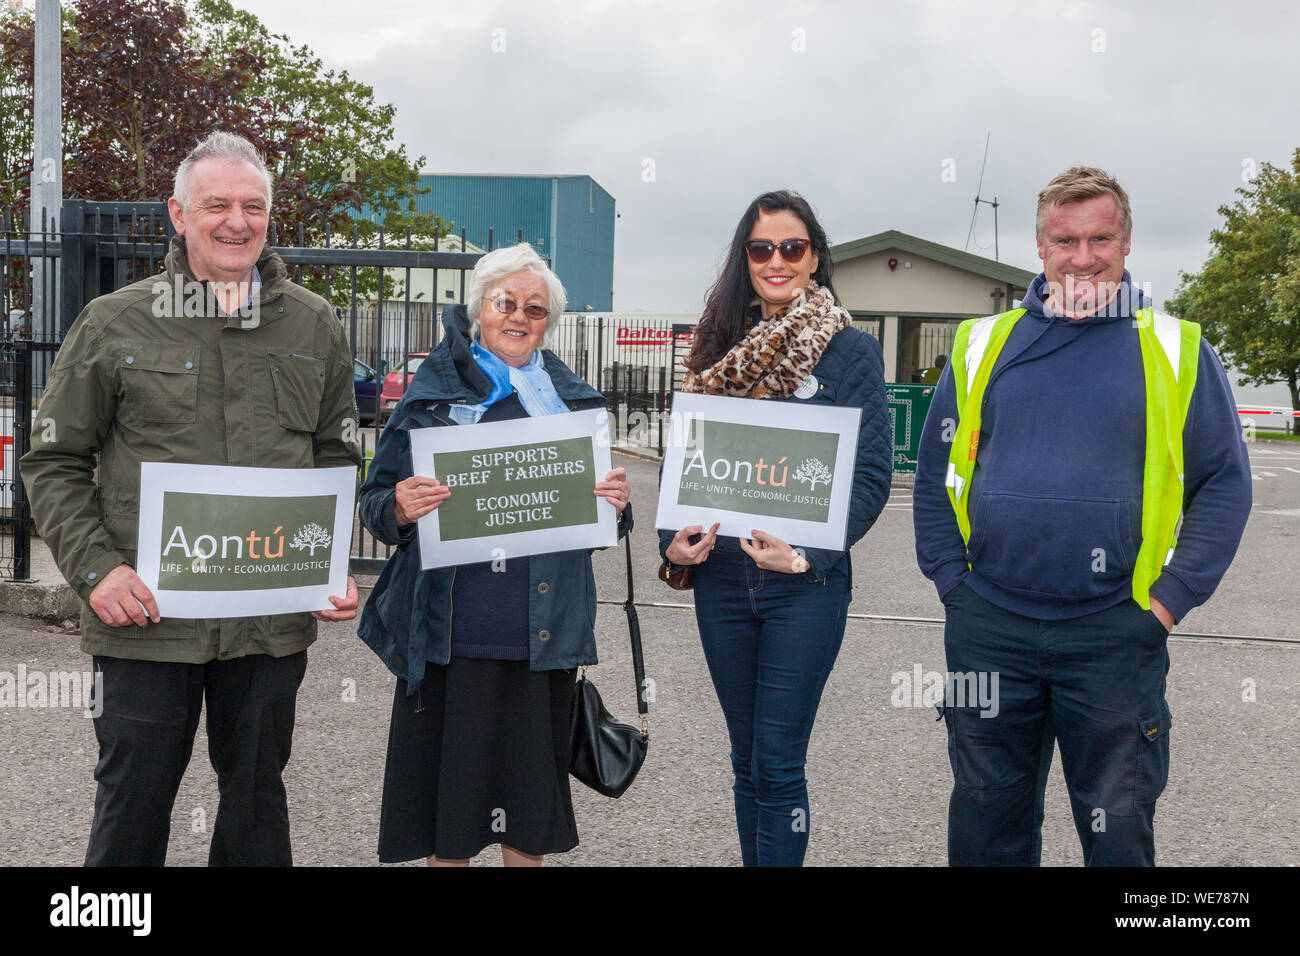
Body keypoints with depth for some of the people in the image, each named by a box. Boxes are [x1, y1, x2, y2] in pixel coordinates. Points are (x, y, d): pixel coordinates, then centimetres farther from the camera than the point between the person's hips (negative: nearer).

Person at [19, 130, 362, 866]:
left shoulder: (315, 328, 7)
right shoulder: (114, 324, 1)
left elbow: (338, 463, 13)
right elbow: (54, 462, 4)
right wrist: (96, 569, -9)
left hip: (272, 619, 2)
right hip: (147, 615, -2)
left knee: (257, 794, 15)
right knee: (133, 803, 8)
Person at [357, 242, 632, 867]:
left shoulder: (575, 402, 12)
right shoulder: (433, 393, 6)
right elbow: (375, 502, 5)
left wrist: (616, 505, -7)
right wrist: (399, 509, -18)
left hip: (542, 634, 2)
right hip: (451, 632, -2)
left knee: (530, 784, 10)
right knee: (449, 784, 5)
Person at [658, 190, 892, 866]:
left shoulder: (850, 351, -3)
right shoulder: (723, 351, 10)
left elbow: (872, 475, -7)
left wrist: (807, 554, -19)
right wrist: (675, 542, -5)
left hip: (805, 587, -4)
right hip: (721, 578, 4)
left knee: (778, 767, -3)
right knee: (747, 759, 14)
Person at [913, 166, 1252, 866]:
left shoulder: (1176, 349, 3)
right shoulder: (984, 343, 8)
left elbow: (1225, 482, 3)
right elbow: (935, 472, 12)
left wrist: (1171, 600, -4)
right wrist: (952, 581, 2)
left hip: (1116, 635, -1)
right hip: (988, 630, 2)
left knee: (1119, 832, 10)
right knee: (986, 826, 13)